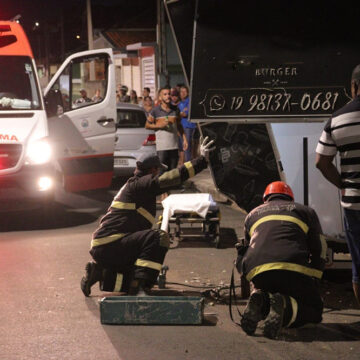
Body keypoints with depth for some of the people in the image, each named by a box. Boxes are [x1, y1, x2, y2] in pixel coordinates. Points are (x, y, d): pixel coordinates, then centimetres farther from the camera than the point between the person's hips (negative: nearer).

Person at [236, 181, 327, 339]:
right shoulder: (306, 211, 27)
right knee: (314, 310, 14)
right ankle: (285, 306, -21)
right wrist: (313, 282, 28)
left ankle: (259, 300, -8)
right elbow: (319, 250, 21)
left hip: (257, 272, 3)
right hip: (294, 269, -3)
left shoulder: (252, 214, 32)